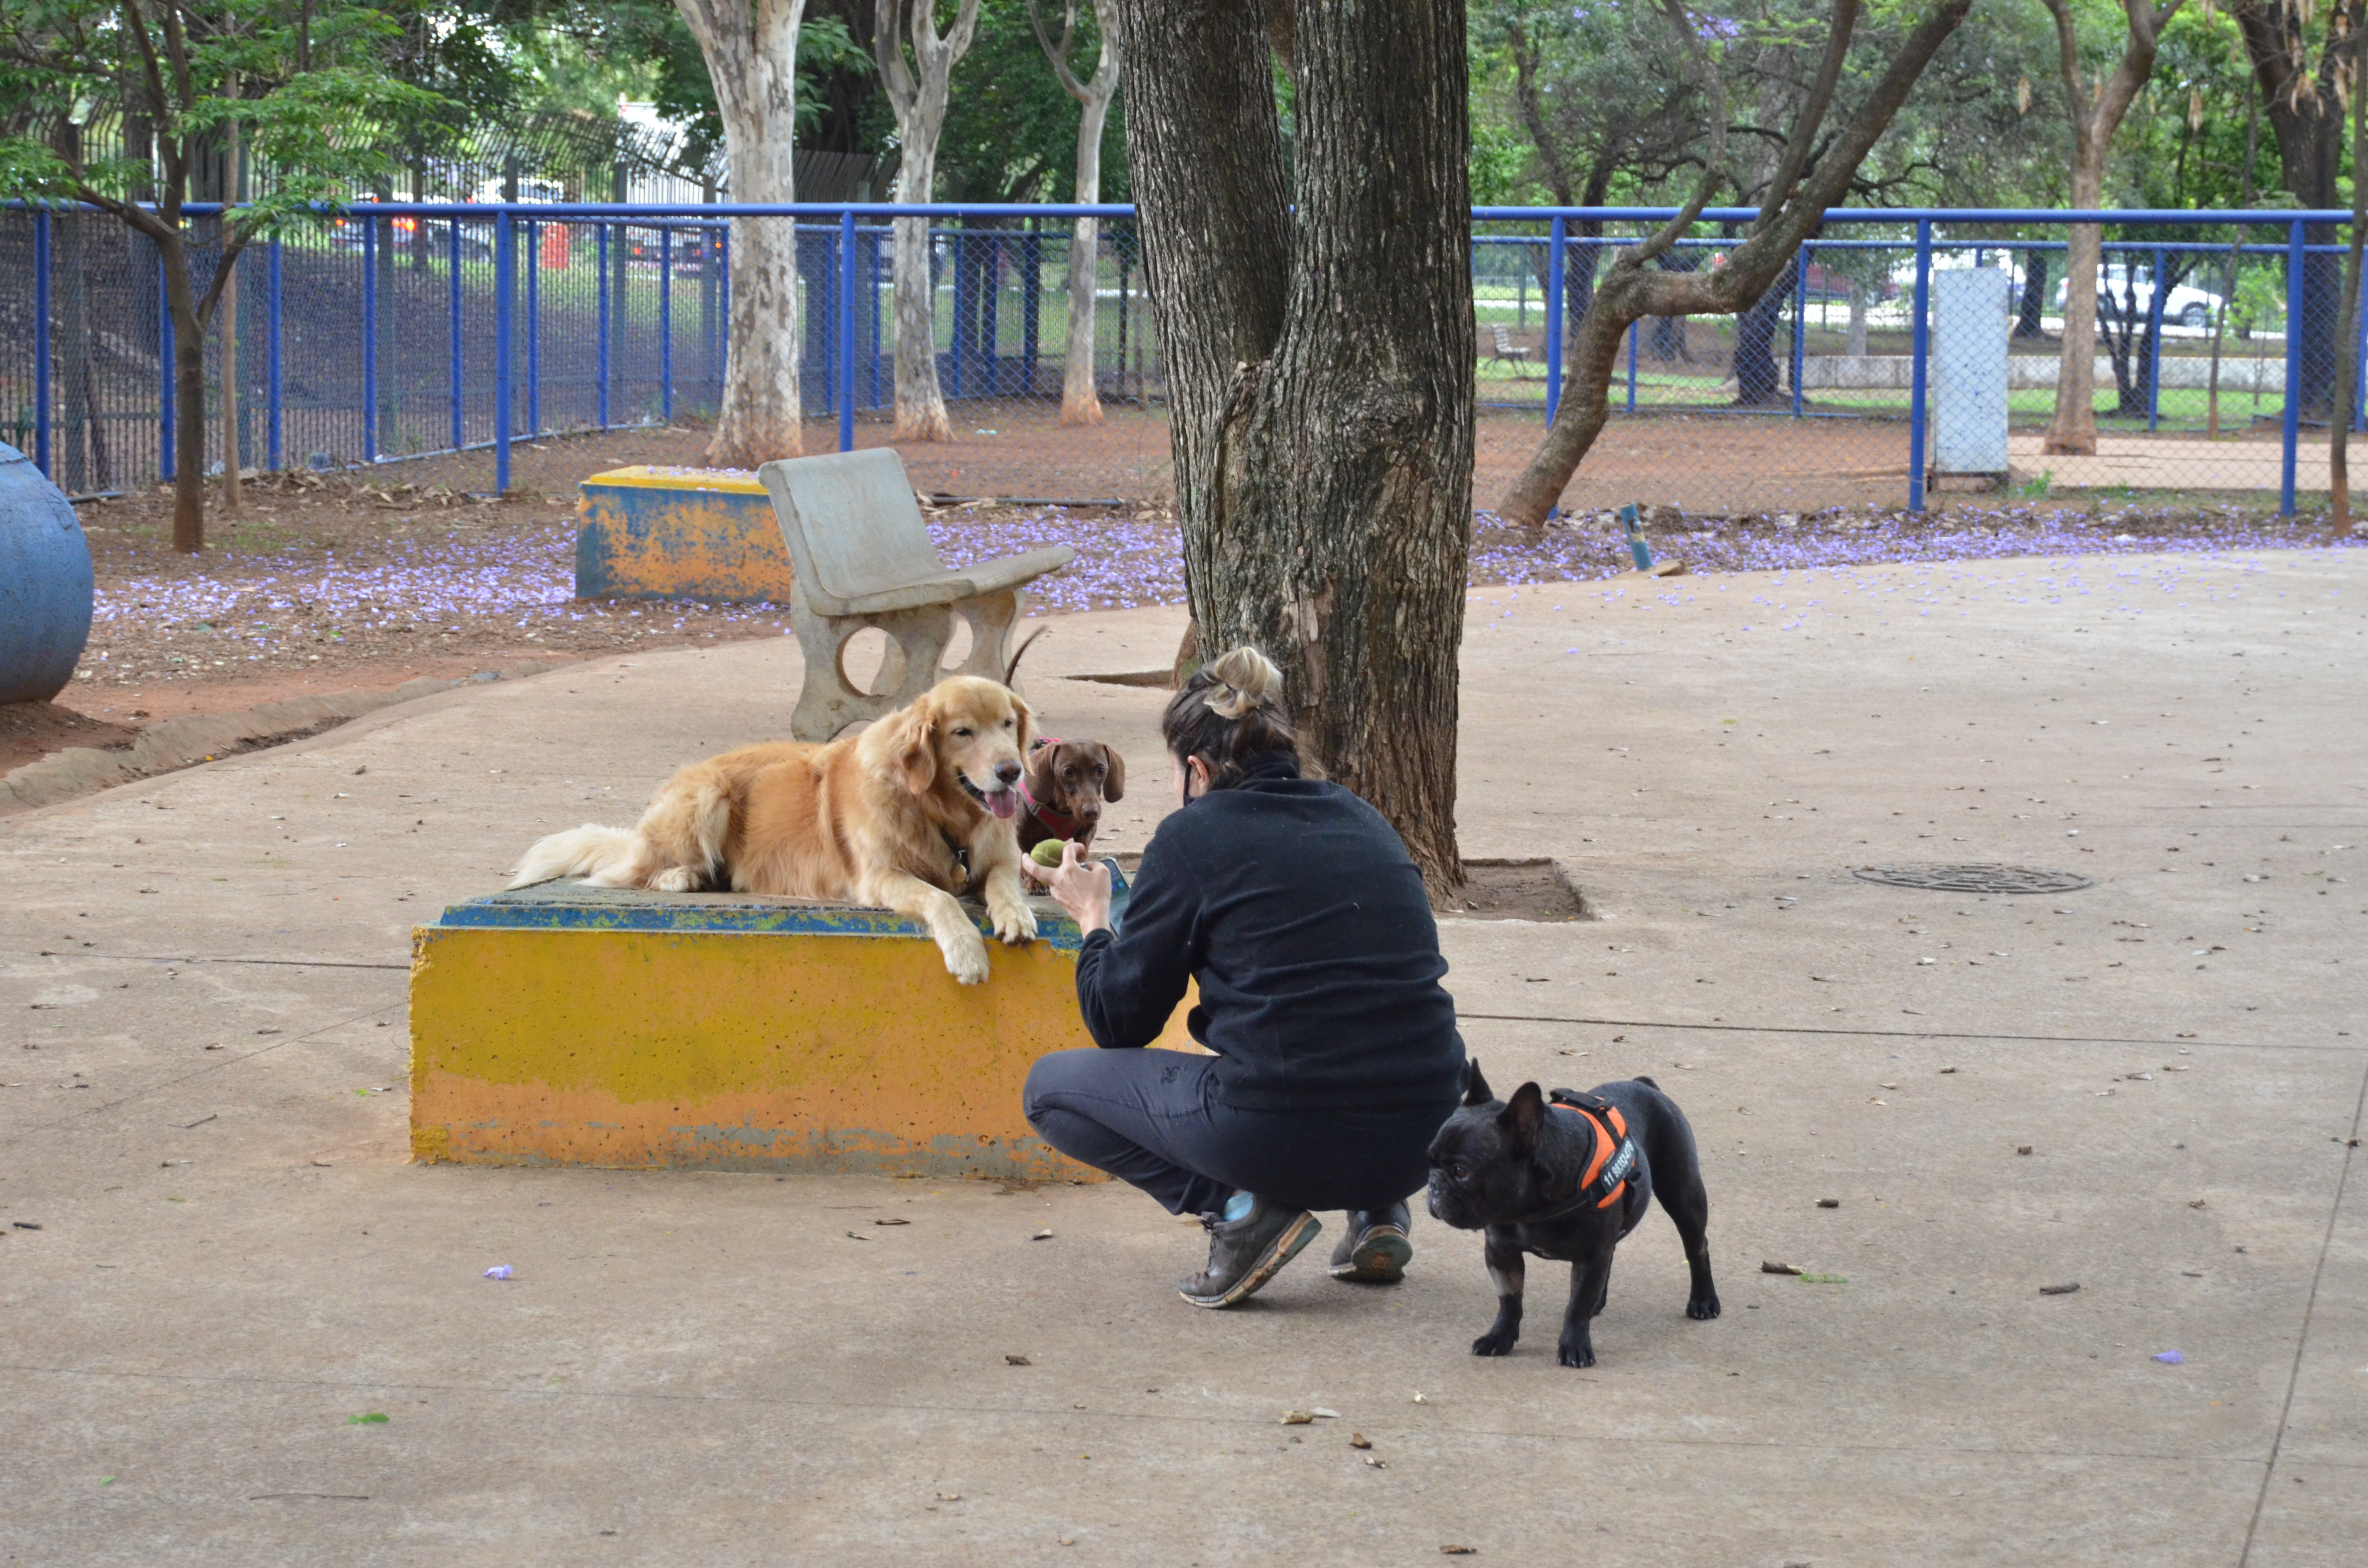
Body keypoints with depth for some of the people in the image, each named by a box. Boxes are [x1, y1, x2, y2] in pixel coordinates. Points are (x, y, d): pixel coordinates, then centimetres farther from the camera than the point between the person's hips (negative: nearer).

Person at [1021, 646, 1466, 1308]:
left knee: (1051, 1086, 16)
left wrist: (1093, 921, 22)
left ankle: (1241, 1207, -1)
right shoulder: (1363, 819, 14)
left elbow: (1121, 1022, 6)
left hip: (1286, 1141, -6)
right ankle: (1377, 1211, 17)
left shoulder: (1193, 837, -1)